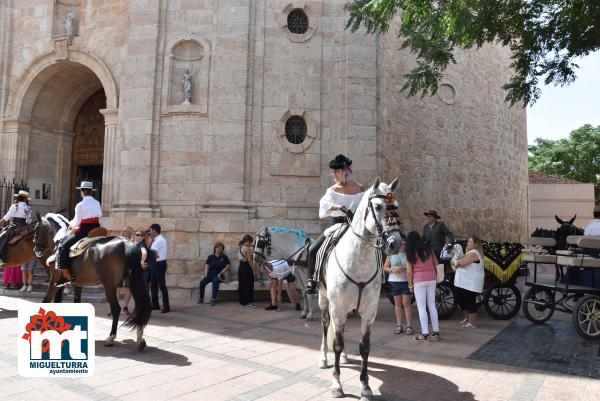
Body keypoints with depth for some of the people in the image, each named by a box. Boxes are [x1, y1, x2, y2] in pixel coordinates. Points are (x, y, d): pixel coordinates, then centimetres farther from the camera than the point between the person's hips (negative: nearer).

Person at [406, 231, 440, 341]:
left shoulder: (410, 253, -3)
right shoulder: (428, 249, 6)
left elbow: (409, 272, -5)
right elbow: (435, 263, 11)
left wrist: (410, 284, 7)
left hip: (419, 280, -4)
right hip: (432, 279, 4)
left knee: (421, 307, 2)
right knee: (432, 305, 12)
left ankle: (425, 333, 2)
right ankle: (436, 332, 14)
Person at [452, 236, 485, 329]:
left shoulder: (474, 253, -16)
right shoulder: (470, 252, 19)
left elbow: (462, 263, -23)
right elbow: (461, 262, 19)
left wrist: (455, 261, -4)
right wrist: (457, 262, -2)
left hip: (471, 284, -11)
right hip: (463, 283, 11)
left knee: (470, 302, -2)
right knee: (461, 301, 17)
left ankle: (473, 323, 8)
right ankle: (467, 318, 34)